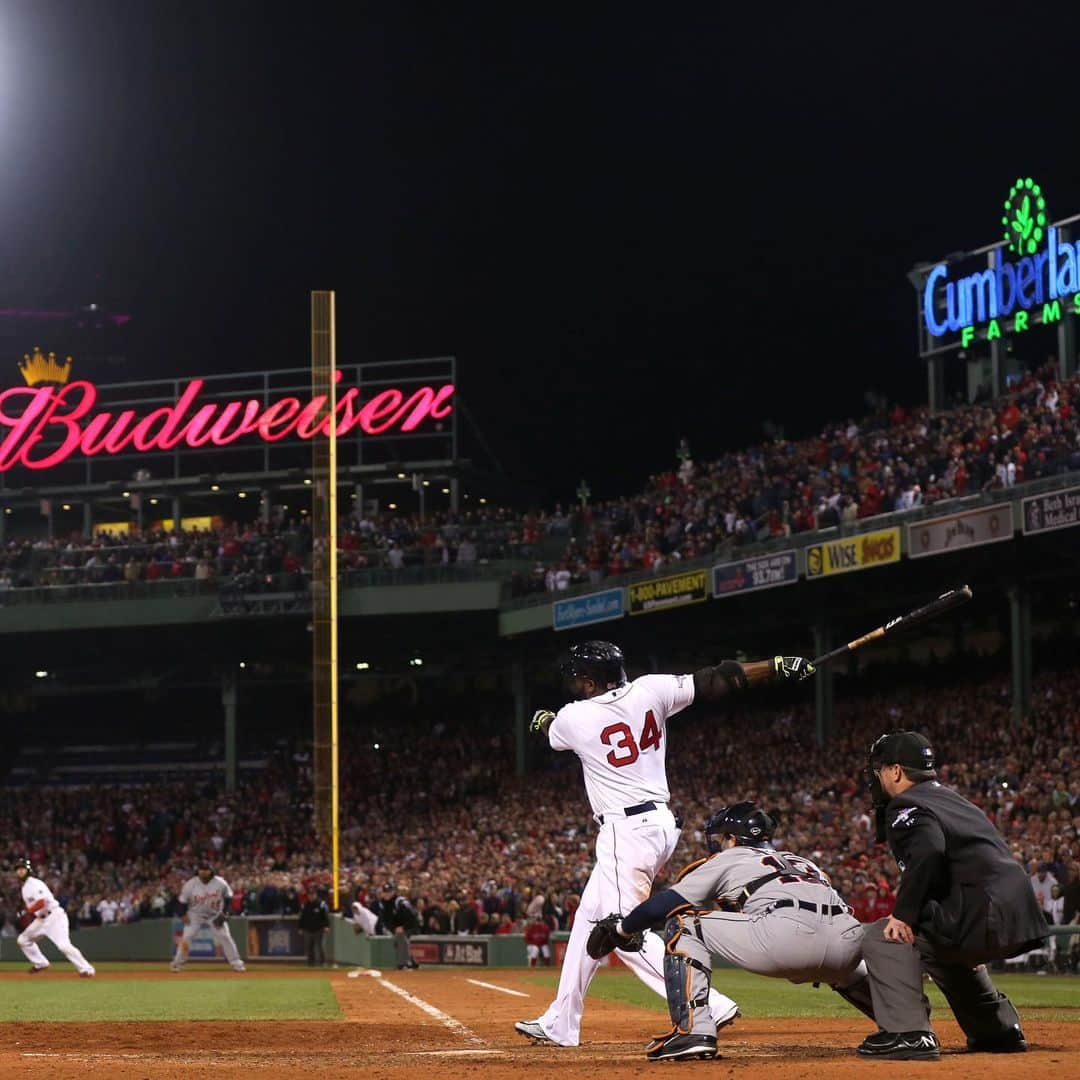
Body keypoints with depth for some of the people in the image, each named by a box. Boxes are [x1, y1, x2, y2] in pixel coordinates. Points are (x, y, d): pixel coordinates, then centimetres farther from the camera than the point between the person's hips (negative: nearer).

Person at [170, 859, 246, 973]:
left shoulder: (220, 883, -16)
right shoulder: (190, 884, -18)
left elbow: (228, 898, -1)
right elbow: (182, 901, -7)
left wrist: (223, 912, -10)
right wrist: (183, 915, -18)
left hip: (215, 915, 0)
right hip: (195, 915, 0)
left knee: (225, 937, -9)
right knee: (186, 937, -11)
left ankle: (236, 963, -1)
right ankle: (176, 963, 2)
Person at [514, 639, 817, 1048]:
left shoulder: (572, 718, -9)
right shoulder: (649, 690, -1)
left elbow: (551, 731, 16)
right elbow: (714, 682, -4)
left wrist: (542, 720, 41)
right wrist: (778, 666, 2)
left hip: (625, 831, -8)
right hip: (661, 823, 8)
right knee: (588, 920, 17)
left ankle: (708, 1006, -20)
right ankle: (560, 1022, 25)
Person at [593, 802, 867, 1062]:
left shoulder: (727, 859, 23)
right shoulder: (800, 861, 38)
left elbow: (662, 905, 20)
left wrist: (619, 931, 35)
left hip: (789, 932, -6)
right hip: (849, 942, 6)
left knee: (682, 924, 11)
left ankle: (692, 1030, -2)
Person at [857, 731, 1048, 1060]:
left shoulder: (906, 807, -4)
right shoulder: (952, 798, 25)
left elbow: (928, 852, -24)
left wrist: (904, 915, -19)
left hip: (984, 918, -9)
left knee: (882, 937, -6)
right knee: (940, 947, 35)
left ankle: (908, 1033, -17)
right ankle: (999, 1030, 38)